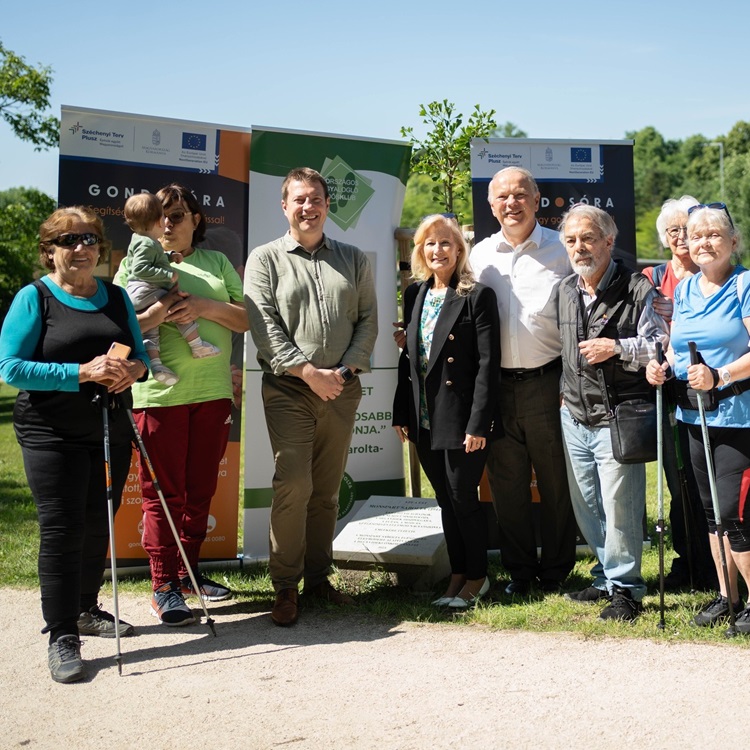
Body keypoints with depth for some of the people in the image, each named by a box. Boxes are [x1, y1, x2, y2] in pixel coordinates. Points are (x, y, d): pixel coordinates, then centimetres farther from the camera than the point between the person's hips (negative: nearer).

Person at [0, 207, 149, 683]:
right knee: (62, 530, -6)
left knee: (98, 525, 13)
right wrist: (84, 372, -23)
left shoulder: (117, 297, 10)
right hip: (53, 434, -5)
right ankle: (62, 637, 1)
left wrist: (134, 368, -11)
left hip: (112, 430, 5)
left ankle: (86, 610, 31)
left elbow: (140, 355, 14)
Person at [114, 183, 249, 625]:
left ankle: (189, 571, 24)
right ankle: (164, 586, 8)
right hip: (159, 394, -3)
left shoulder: (217, 262, 14)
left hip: (213, 391, 3)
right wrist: (157, 314, -17)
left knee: (201, 488, 10)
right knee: (164, 492, 0)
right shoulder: (135, 263, 7)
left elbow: (247, 320, 8)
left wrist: (205, 307, -9)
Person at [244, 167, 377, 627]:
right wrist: (308, 372, -12)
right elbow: (264, 326, -5)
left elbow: (368, 321, 8)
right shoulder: (265, 259, 4)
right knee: (293, 484, -10)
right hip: (289, 388, -3)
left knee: (327, 489, 9)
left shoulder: (353, 260, 14)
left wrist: (346, 369, -6)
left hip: (342, 389, 3)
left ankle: (318, 578, 19)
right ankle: (286, 586, 1)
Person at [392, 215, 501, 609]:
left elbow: (488, 363, -13)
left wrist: (478, 424, -18)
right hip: (424, 420, 6)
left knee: (463, 498, 1)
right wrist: (401, 412, 10)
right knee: (445, 499, 14)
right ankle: (458, 574, 26)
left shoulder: (478, 296, -9)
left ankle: (477, 577, 19)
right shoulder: (414, 294, 10)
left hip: (461, 419, -6)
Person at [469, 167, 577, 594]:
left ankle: (557, 571, 20)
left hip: (546, 380, -3)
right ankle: (519, 570, 23)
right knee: (506, 483, 9)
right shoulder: (480, 256, 10)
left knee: (556, 481, 5)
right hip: (496, 384, 3)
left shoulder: (561, 251, 0)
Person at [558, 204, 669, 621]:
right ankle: (606, 577, 30)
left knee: (619, 506, -3)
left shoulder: (637, 290, -8)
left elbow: (662, 345, -8)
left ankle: (624, 587, 12)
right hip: (575, 417, 6)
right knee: (586, 506, 14)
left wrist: (617, 347, -19)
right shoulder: (565, 291, 11)